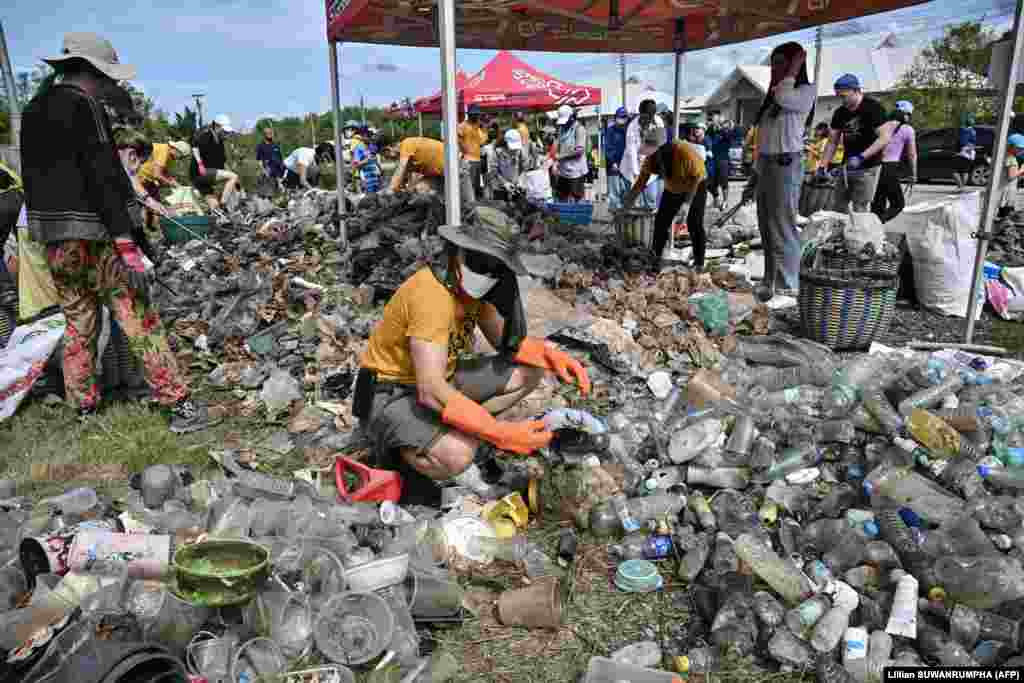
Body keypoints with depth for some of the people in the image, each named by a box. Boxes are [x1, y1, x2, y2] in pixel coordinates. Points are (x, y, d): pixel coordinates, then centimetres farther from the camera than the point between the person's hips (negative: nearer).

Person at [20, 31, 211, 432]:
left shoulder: (33, 110, 15)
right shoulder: (83, 105, -12)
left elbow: (35, 177, 19)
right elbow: (102, 178, -20)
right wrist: (126, 243, -23)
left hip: (52, 236, 8)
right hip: (94, 235, -8)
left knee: (77, 322, 16)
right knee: (139, 320, -7)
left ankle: (83, 404, 25)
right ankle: (180, 405, -6)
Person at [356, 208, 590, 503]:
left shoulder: (473, 287, -4)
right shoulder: (431, 293, -30)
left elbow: (506, 339, 8)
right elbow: (431, 392, -38)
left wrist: (551, 354, -12)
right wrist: (502, 433, -39)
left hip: (440, 379, 9)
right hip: (391, 395, -8)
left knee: (528, 372, 1)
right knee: (457, 456, -35)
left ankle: (457, 433, 0)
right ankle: (401, 455, -2)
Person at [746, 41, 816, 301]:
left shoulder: (806, 91, 0)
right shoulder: (772, 96, 21)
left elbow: (783, 97, -24)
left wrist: (794, 69, -6)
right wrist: (753, 177, 17)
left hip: (785, 165, -8)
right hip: (765, 165, 8)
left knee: (783, 232, -9)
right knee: (767, 232, 11)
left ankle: (788, 290, -5)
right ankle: (769, 285, 19)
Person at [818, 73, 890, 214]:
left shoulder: (873, 107, -12)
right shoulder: (840, 113, 6)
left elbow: (885, 137, -19)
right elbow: (832, 142, 9)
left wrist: (861, 157, -28)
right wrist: (821, 167, -1)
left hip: (868, 168, -6)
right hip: (848, 167, 7)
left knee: (860, 211, -9)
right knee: (837, 207, 5)